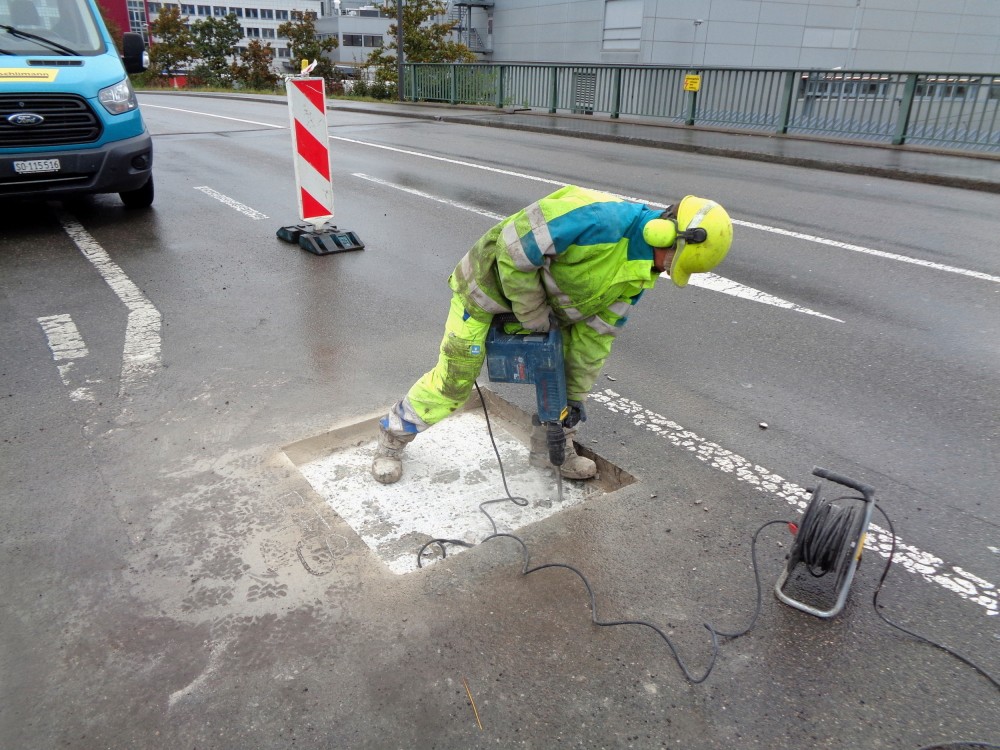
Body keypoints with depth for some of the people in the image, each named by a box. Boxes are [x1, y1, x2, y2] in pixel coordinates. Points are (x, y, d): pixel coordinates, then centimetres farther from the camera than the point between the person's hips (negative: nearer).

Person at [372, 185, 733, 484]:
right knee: (452, 384, -2)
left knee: (571, 362, 7)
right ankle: (393, 436, 22)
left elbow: (596, 331, 1)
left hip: (542, 295, 8)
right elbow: (514, 246, -33)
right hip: (491, 281, -8)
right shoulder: (602, 220, -35)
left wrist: (576, 395, 2)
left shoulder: (638, 276, -6)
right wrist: (533, 316, -23)